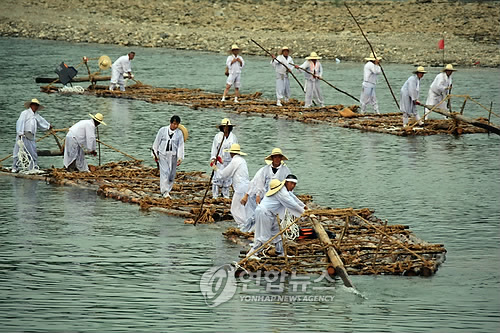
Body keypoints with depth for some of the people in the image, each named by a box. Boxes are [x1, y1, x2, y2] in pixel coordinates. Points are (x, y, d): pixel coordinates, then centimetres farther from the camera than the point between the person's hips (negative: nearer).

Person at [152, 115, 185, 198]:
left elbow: (181, 146, -1)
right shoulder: (163, 130, -1)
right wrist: (156, 154, 7)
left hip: (173, 155, 2)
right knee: (164, 172, -12)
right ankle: (165, 191, -16)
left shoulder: (179, 133, 1)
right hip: (163, 154, -2)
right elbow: (157, 142, 6)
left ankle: (168, 190, 20)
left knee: (172, 174, 5)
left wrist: (180, 158, -9)